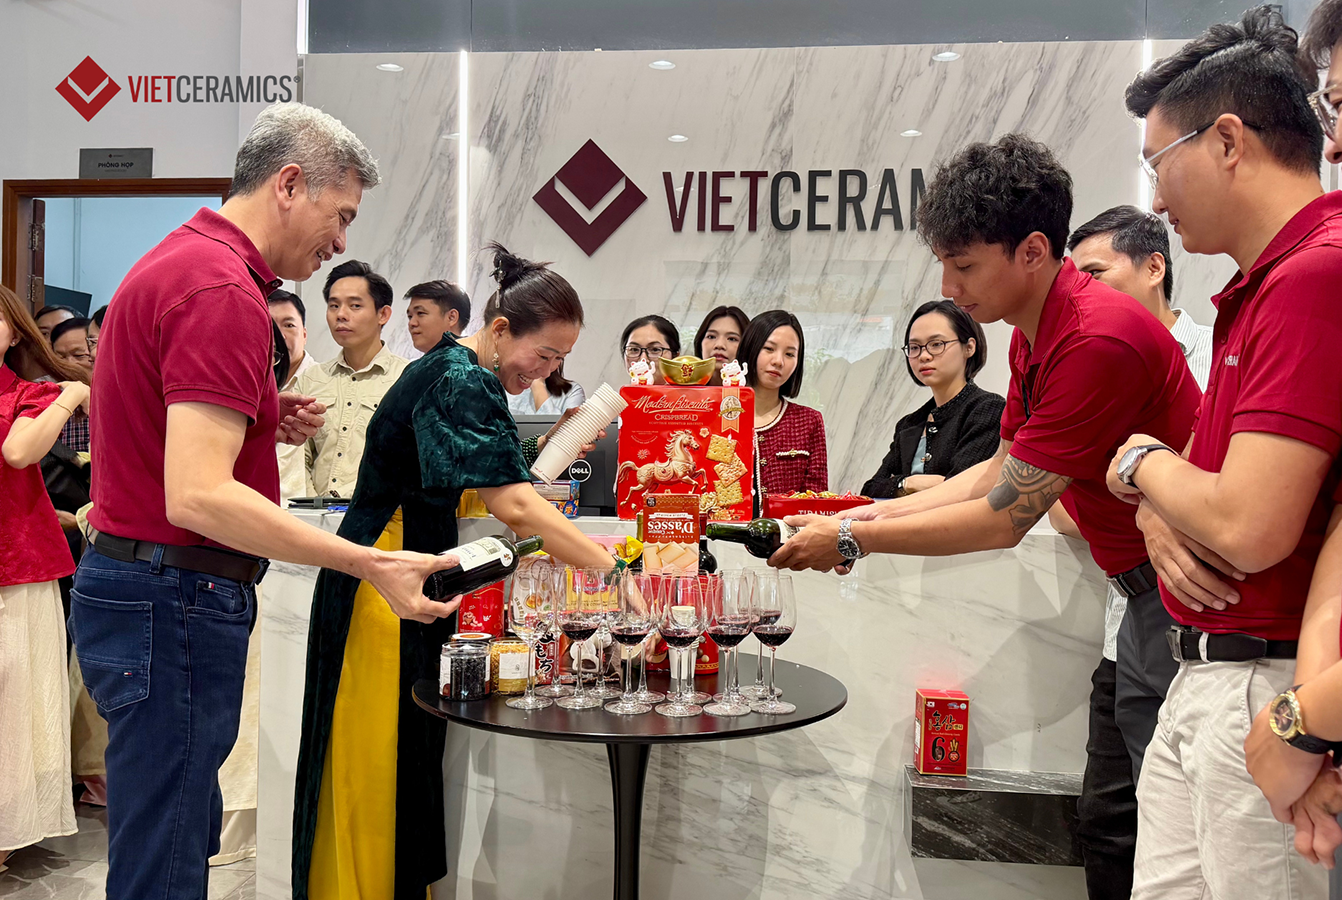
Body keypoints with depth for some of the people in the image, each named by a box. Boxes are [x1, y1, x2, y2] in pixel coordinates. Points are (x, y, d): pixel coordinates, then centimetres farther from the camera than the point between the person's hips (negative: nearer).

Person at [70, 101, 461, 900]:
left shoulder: (179, 261, 14)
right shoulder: (224, 290, -20)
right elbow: (198, 495, -28)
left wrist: (269, 420, 9)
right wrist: (374, 565, -28)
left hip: (135, 584, 11)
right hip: (174, 601, -11)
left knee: (187, 832, 21)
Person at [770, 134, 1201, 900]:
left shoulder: (1098, 342, -26)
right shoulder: (1035, 335, 6)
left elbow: (1003, 519, -22)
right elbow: (998, 472, 13)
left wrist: (853, 540, -13)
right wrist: (870, 514, 4)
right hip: (1147, 588, 9)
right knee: (1108, 817, 14)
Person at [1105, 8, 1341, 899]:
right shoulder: (1264, 282, 14)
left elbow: (1248, 528, -26)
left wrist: (1143, 463, -6)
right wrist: (1160, 511, -4)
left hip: (1264, 690, -9)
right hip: (1201, 684, 9)